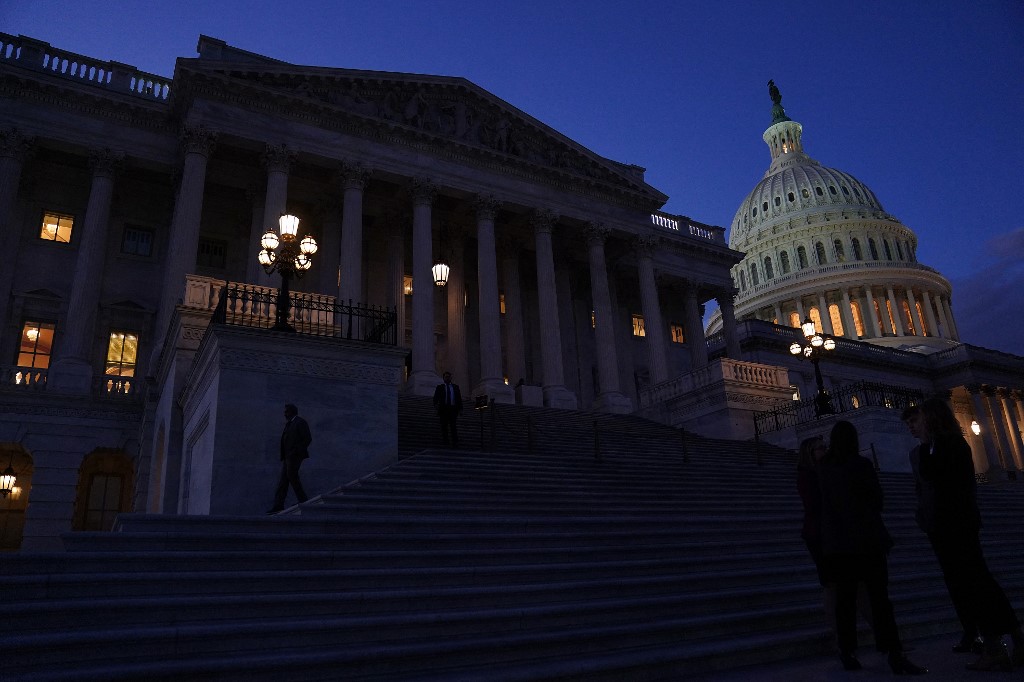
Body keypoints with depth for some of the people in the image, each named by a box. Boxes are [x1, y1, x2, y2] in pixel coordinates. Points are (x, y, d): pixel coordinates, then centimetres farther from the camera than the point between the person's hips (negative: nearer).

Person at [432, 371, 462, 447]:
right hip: (443, 409, 0)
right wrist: (435, 404, -18)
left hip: (453, 409, 0)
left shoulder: (455, 386, 15)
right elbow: (435, 397, 2)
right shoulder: (440, 387, 11)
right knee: (444, 427, -1)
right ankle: (445, 443, 1)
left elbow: (459, 398, 12)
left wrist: (460, 408, 4)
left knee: (453, 426, -6)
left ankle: (455, 443, -8)